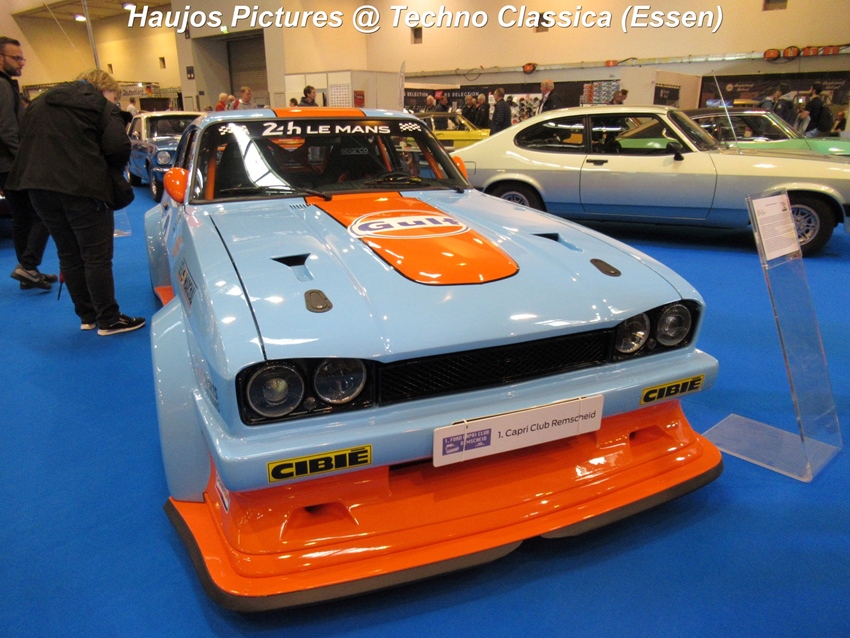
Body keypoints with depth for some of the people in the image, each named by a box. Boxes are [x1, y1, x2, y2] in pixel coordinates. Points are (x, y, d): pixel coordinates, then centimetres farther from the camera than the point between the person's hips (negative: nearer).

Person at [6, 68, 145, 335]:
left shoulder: (39, 103, 21)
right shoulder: (101, 106, 1)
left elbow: (25, 140, 17)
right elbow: (118, 147, -11)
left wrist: (46, 172, 18)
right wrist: (111, 172, 7)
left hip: (39, 188, 6)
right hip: (82, 190, -6)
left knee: (69, 255, 14)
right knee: (97, 256, -1)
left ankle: (87, 316, 22)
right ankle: (108, 320, 3)